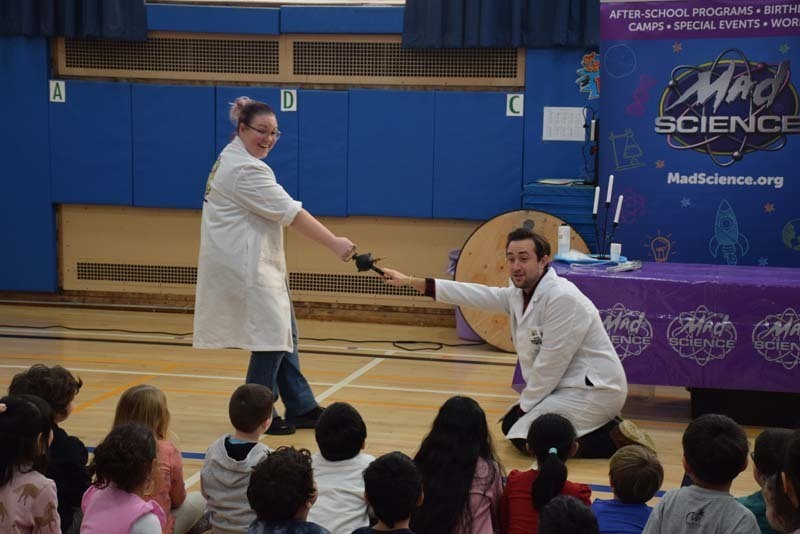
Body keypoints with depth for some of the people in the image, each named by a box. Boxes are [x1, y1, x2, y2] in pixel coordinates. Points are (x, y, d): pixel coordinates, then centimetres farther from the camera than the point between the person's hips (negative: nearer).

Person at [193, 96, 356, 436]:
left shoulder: (232, 160, 15)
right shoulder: (246, 170, -19)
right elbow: (291, 213, -24)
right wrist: (334, 244, -25)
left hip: (251, 264, 11)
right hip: (247, 267, -11)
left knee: (281, 334, 12)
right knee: (271, 339, -7)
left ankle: (301, 408, 18)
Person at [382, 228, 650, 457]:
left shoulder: (562, 299, -23)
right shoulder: (518, 295, 5)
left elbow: (550, 363, -22)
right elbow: (477, 294, 8)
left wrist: (525, 404, -11)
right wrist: (410, 281, 6)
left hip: (595, 389, -10)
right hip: (565, 386, 10)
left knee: (526, 437, -15)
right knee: (510, 426, 16)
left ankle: (615, 437, -8)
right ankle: (600, 424, 16)